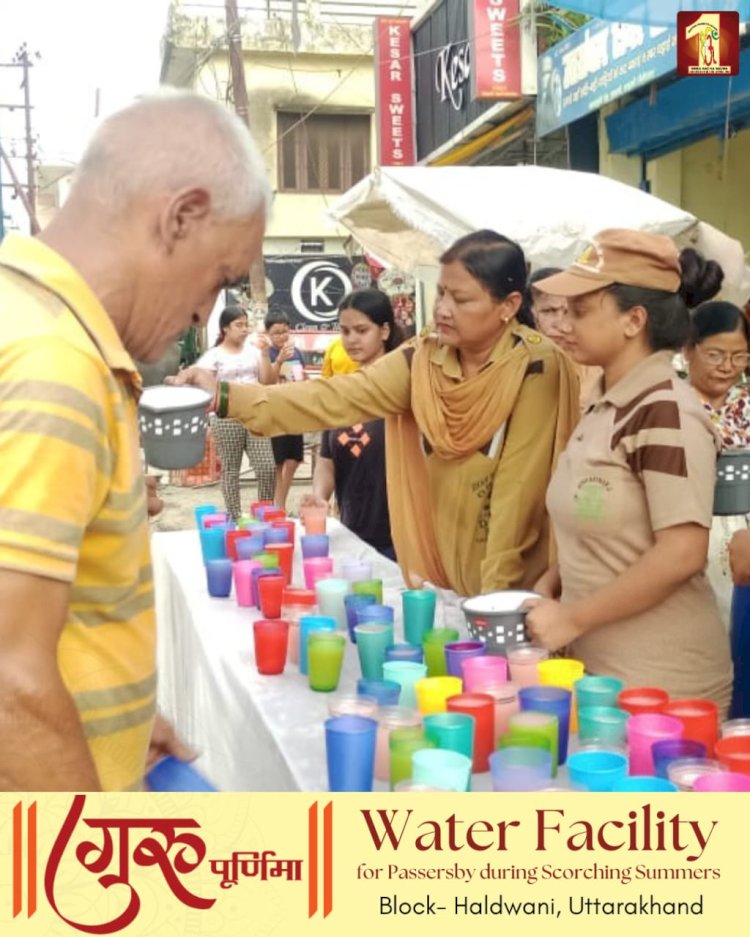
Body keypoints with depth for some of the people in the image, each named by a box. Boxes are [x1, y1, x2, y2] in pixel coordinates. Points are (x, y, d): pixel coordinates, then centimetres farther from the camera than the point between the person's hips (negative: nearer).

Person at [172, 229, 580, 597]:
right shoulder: (421, 360, -5)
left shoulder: (537, 367, -17)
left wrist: (496, 590, -18)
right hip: (442, 578, 5)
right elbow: (339, 398, -17)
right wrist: (226, 396, -28)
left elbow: (518, 485, -19)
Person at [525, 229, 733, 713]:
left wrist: (571, 618, -18)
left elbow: (683, 554, -23)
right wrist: (548, 588, 4)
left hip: (659, 682, -8)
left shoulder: (666, 411, -17)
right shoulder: (608, 409, 8)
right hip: (598, 666, 8)